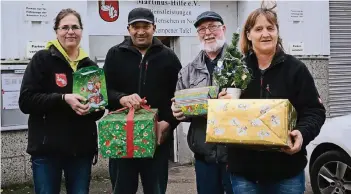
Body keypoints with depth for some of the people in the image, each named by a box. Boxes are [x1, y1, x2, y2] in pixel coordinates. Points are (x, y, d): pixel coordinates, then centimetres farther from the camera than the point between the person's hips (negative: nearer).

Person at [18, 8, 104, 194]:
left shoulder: (90, 65, 10)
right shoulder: (42, 59, -3)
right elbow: (26, 101, -11)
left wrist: (92, 107, -7)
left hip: (82, 148, 4)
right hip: (47, 148, -4)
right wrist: (63, 99, -23)